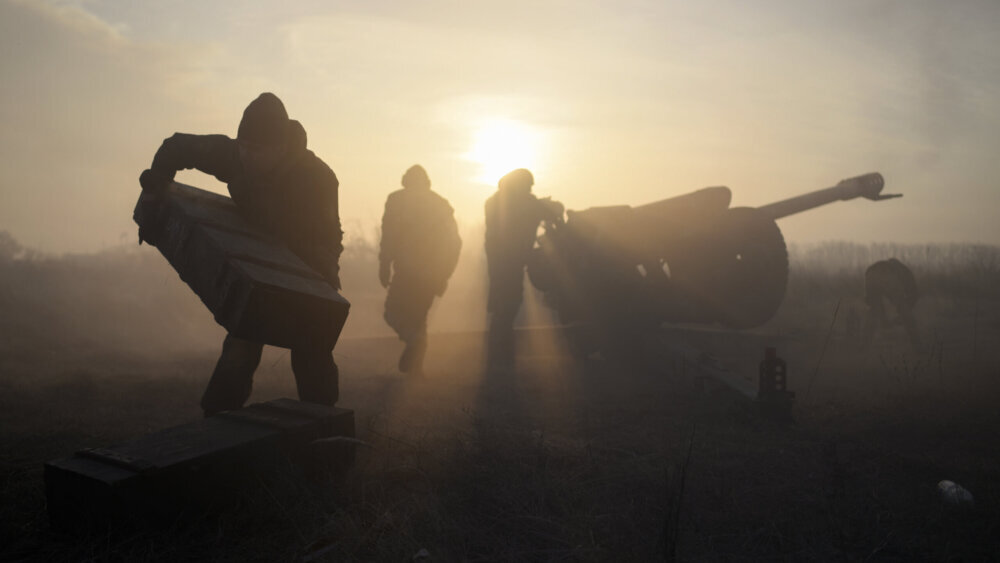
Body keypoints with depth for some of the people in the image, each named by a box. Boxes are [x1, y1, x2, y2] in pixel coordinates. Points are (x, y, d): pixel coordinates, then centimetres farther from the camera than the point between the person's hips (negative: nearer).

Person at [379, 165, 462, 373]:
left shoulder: (396, 200, 1)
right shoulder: (442, 203, 11)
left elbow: (389, 236, -9)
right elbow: (454, 242, 7)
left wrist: (384, 266, -4)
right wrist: (443, 275, 11)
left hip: (407, 271, -4)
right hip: (432, 275, 4)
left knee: (393, 311, 9)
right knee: (417, 316, 17)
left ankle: (414, 340, -18)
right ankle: (416, 365, 14)